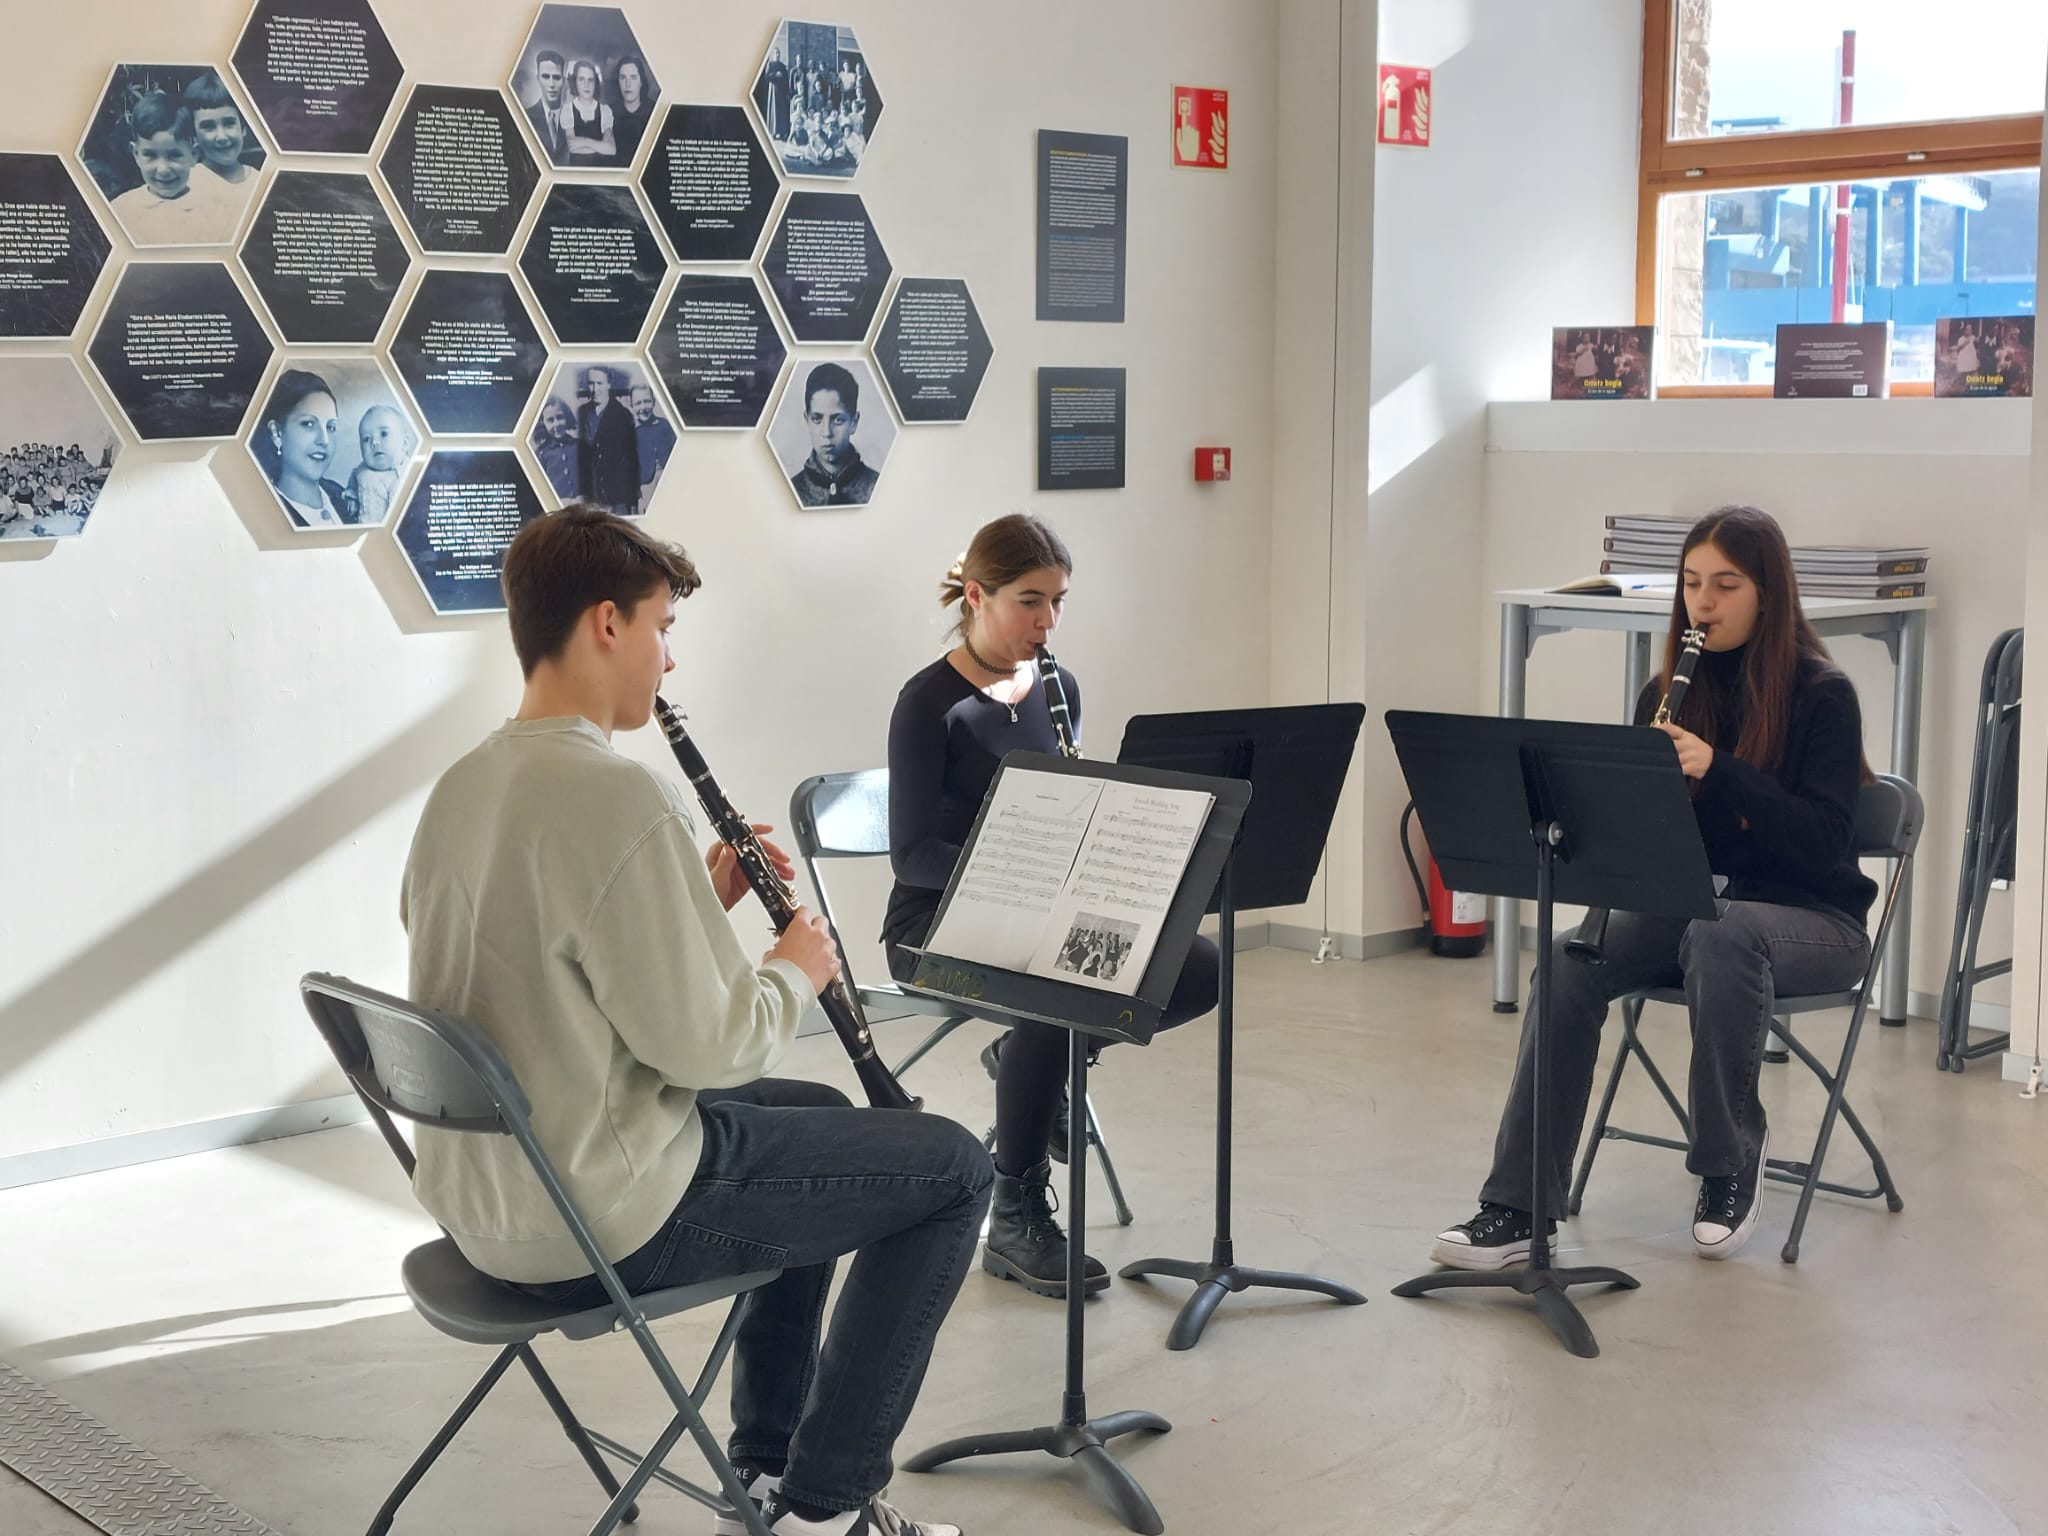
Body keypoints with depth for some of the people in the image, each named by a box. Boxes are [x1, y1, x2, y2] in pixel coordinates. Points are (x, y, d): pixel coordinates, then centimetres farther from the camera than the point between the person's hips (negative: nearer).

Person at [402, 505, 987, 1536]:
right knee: (951, 1168, 4)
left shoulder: (461, 790, 5)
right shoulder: (616, 795, -24)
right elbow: (703, 1044, -23)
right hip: (599, 1226, -10)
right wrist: (795, 971, -5)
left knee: (819, 1113, 30)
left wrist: (700, 898, 8)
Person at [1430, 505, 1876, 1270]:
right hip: (1688, 904, 4)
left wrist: (1716, 771, -28)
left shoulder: (1821, 694, -7)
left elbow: (1827, 840, -17)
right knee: (1570, 957, -25)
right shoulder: (1668, 693, 6)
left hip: (1811, 917, -4)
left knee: (1718, 933, -39)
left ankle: (1731, 1161, -17)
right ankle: (1518, 1206, -25)